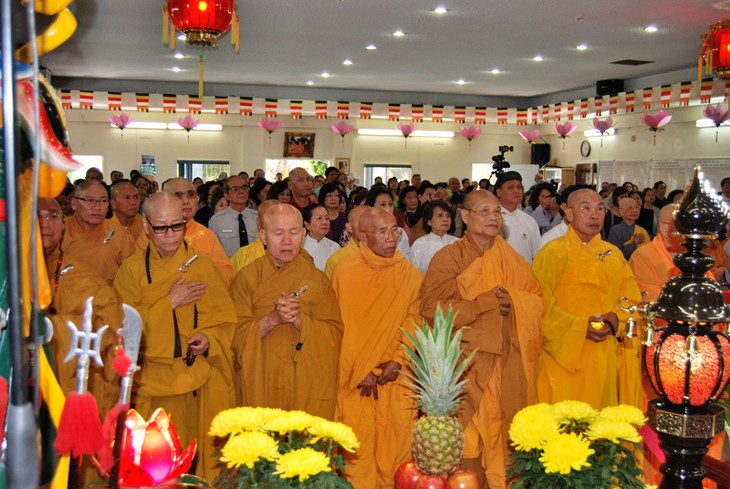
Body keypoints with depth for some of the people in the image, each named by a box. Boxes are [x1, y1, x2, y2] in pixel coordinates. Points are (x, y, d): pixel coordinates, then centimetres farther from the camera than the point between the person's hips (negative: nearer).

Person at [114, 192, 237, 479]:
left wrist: (209, 339, -15)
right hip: (152, 381, 0)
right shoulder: (132, 269, 4)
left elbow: (225, 319, 5)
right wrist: (169, 302, -11)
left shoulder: (202, 265, 4)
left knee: (201, 452, 2)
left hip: (199, 380, 0)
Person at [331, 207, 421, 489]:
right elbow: (340, 327, -4)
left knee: (398, 441, 1)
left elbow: (414, 322, 3)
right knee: (359, 442, -2)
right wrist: (362, 370, -8)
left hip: (397, 374, 2)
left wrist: (398, 360, -10)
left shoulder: (410, 275, 3)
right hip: (355, 375, -2)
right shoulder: (345, 273, -4)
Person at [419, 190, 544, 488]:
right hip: (469, 364, -4)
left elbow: (537, 298, 10)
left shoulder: (511, 259, 14)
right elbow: (431, 307, -12)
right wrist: (485, 302, -13)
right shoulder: (449, 257, -2)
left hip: (509, 364, 4)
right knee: (470, 438, -2)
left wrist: (512, 299, -11)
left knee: (508, 435, 6)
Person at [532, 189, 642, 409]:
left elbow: (632, 299, 12)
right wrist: (580, 327, -17)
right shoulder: (553, 252, -5)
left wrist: (616, 319, -8)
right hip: (568, 356, -5)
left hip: (608, 360, 5)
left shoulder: (614, 254, 12)